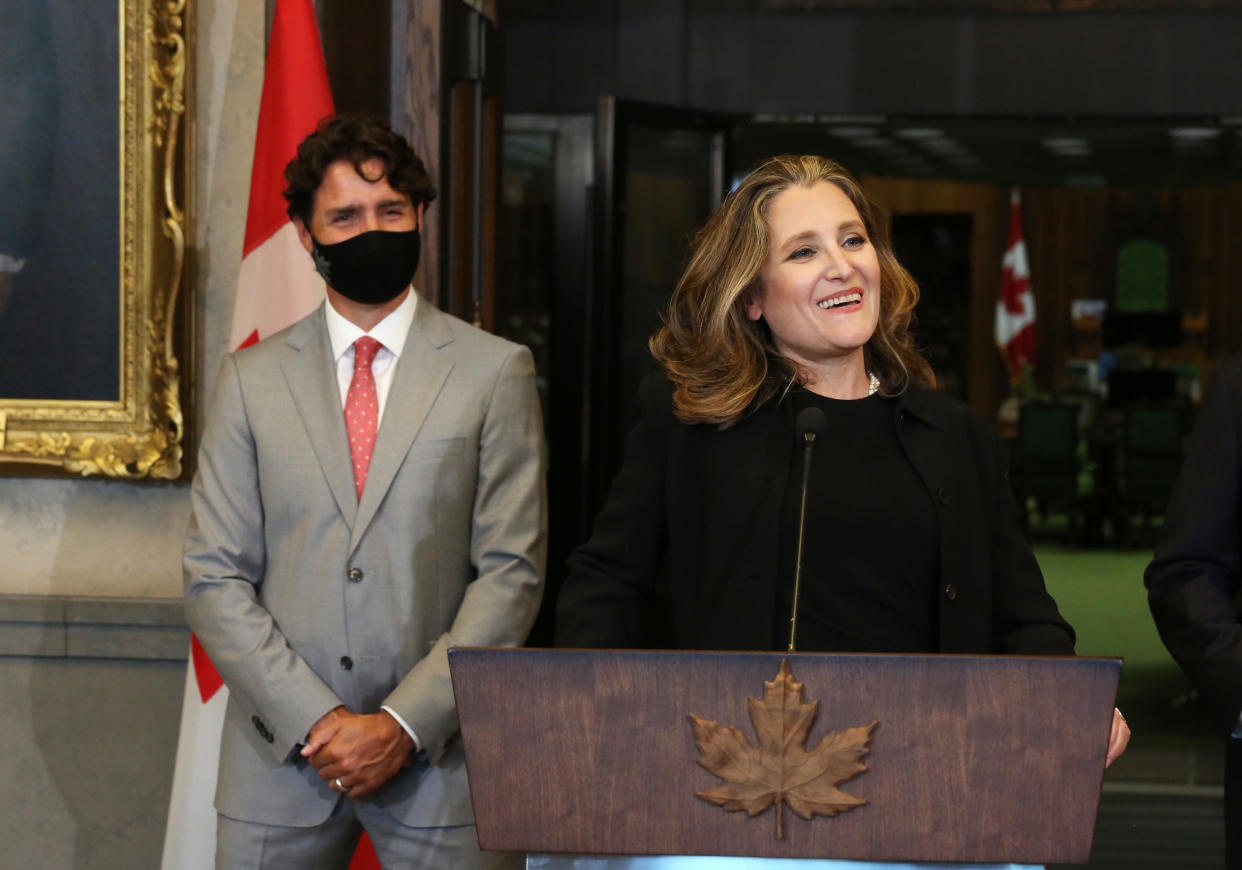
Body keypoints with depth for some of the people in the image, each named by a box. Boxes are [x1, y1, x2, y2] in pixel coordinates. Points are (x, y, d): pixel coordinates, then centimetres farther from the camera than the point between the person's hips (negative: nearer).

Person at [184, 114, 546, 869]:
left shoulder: (496, 372, 3)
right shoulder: (252, 378, 8)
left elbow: (511, 573, -2)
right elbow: (215, 579, 3)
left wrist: (404, 724, -10)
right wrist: (315, 721, -9)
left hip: (440, 753, -1)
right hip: (280, 754, 1)